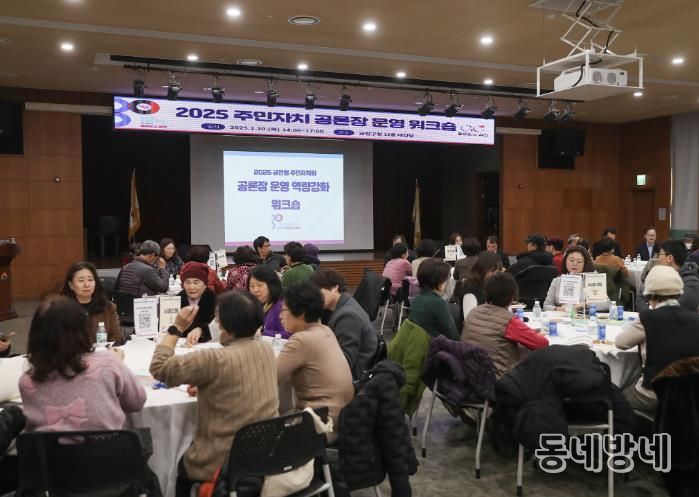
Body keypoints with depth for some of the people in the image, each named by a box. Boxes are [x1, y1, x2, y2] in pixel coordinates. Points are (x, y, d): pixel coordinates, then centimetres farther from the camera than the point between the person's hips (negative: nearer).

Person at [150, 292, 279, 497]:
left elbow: (159, 368, -13)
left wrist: (177, 328, -9)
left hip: (225, 463, -6)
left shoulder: (215, 359, -25)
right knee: (189, 454, 33)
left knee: (182, 464, 28)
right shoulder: (266, 350, -3)